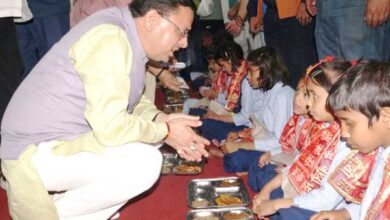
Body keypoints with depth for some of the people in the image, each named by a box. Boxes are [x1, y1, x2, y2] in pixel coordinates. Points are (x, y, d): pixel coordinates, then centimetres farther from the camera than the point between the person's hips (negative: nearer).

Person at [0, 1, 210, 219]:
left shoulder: (129, 35, 5)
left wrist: (161, 119, -4)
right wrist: (165, 131, -15)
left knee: (151, 132, 11)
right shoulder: (109, 39, -24)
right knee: (145, 164, -22)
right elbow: (110, 126, -30)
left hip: (65, 136, 10)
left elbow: (127, 100, 13)